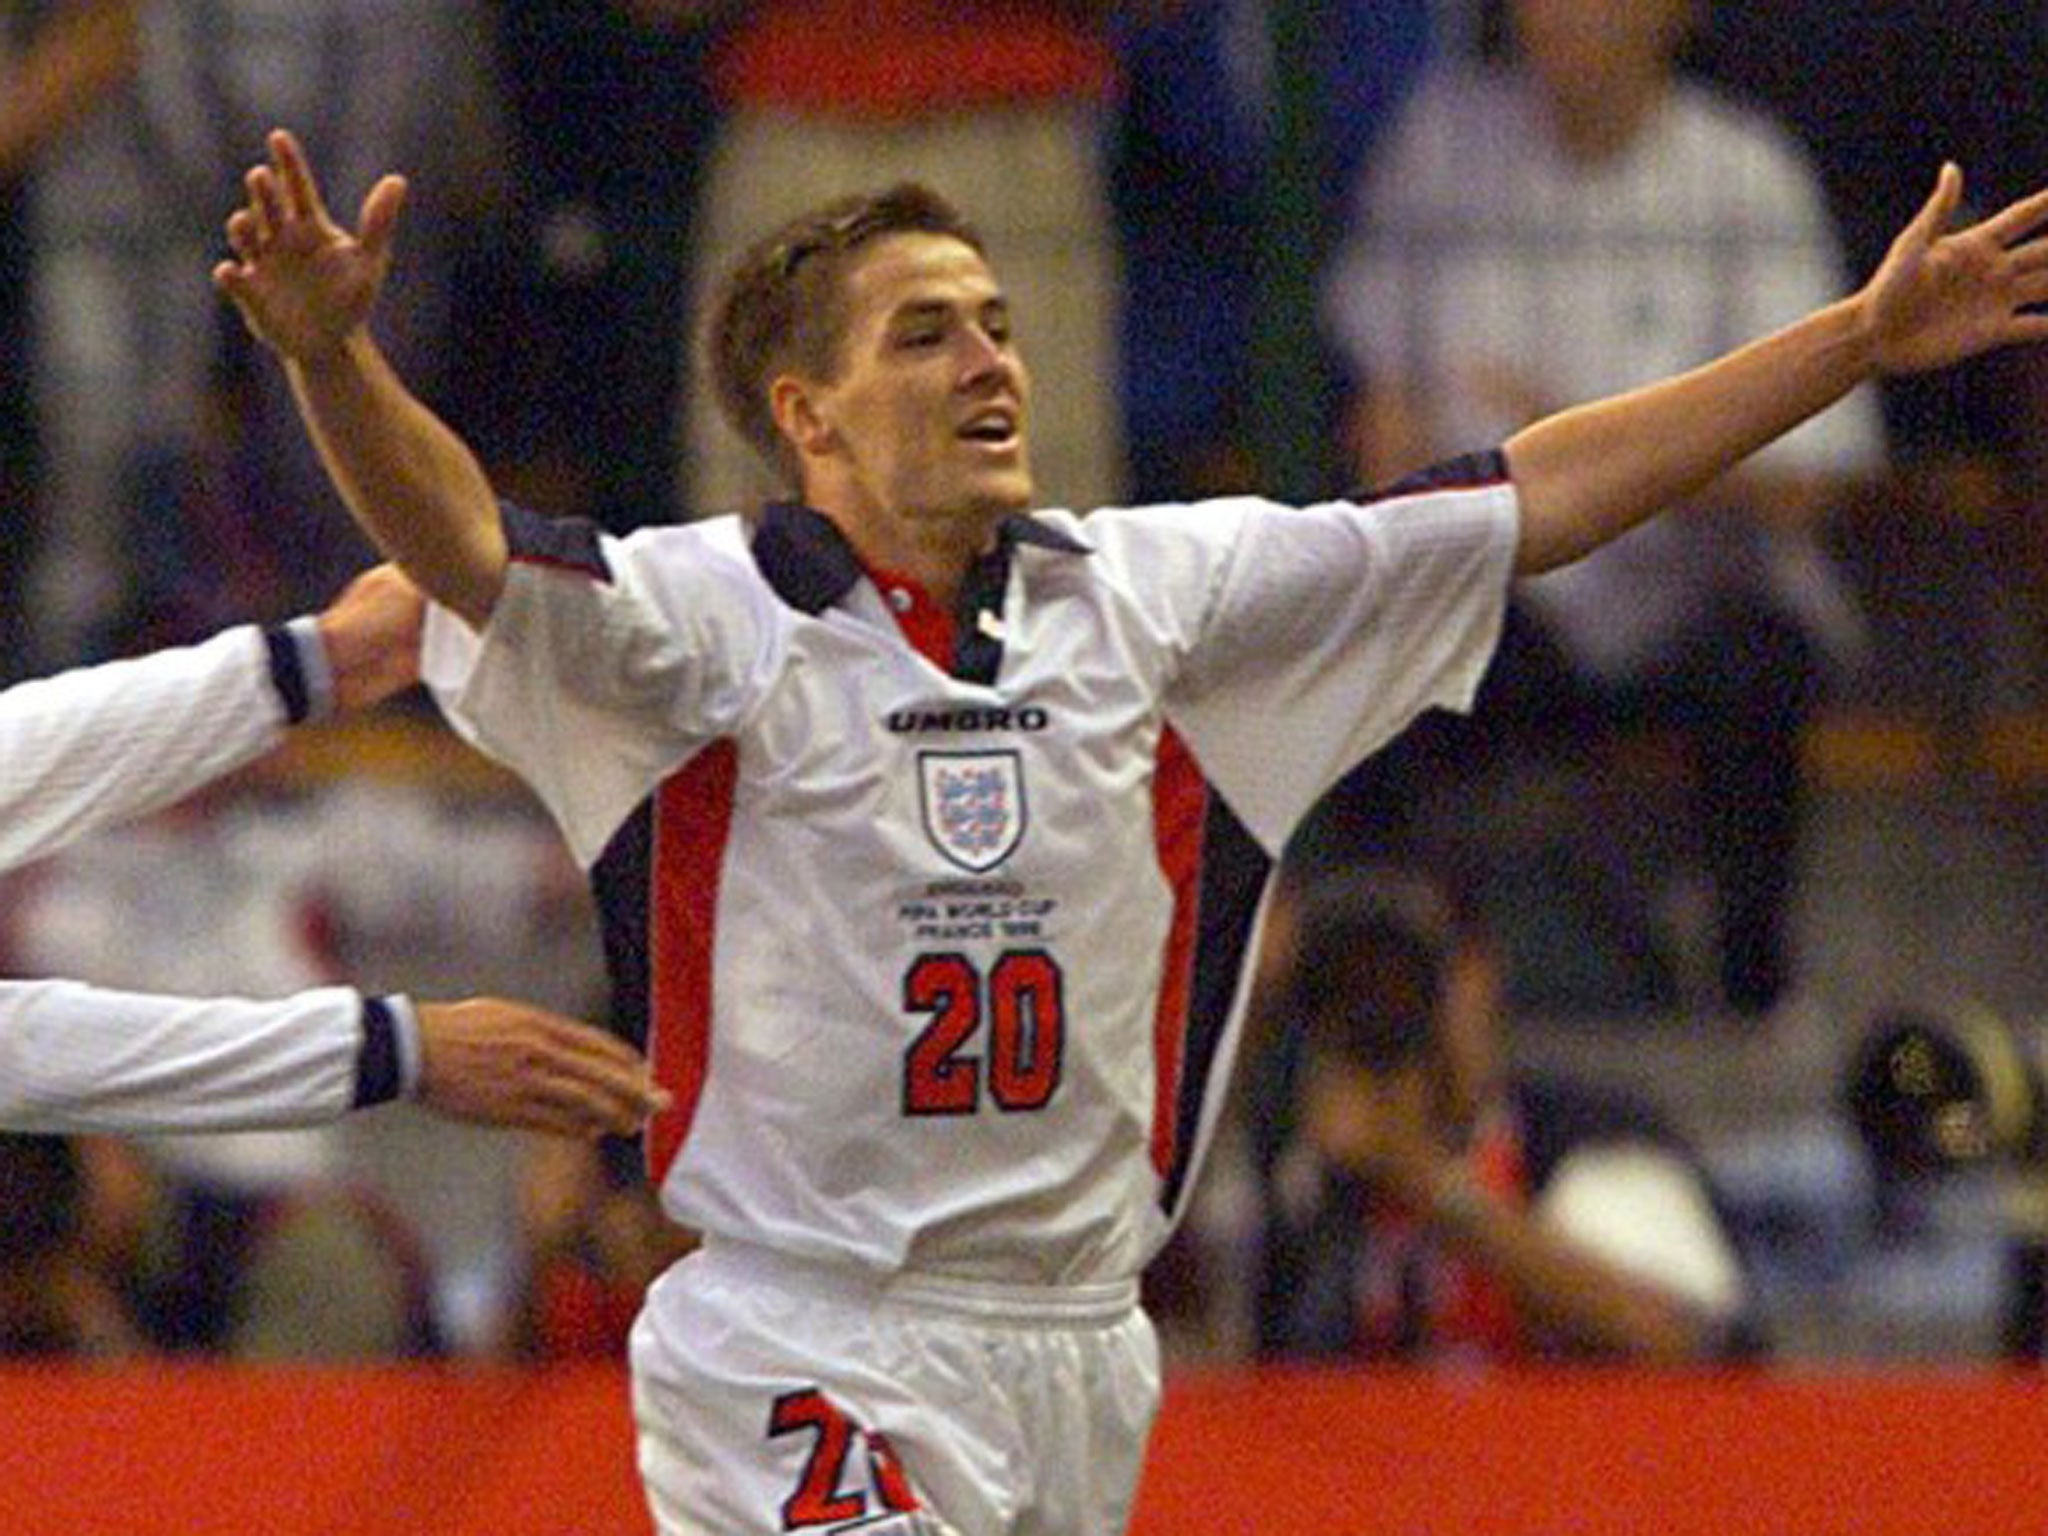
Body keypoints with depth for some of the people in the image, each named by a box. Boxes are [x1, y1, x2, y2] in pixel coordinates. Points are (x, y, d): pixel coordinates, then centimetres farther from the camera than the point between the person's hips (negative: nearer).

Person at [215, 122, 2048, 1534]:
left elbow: (1526, 504, 12)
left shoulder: (1144, 595, 9)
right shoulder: (713, 615, -5)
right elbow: (467, 548, -23)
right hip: (811, 1366, -5)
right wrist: (334, 358, -43)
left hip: (1080, 1355, 5)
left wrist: (1860, 340, 11)